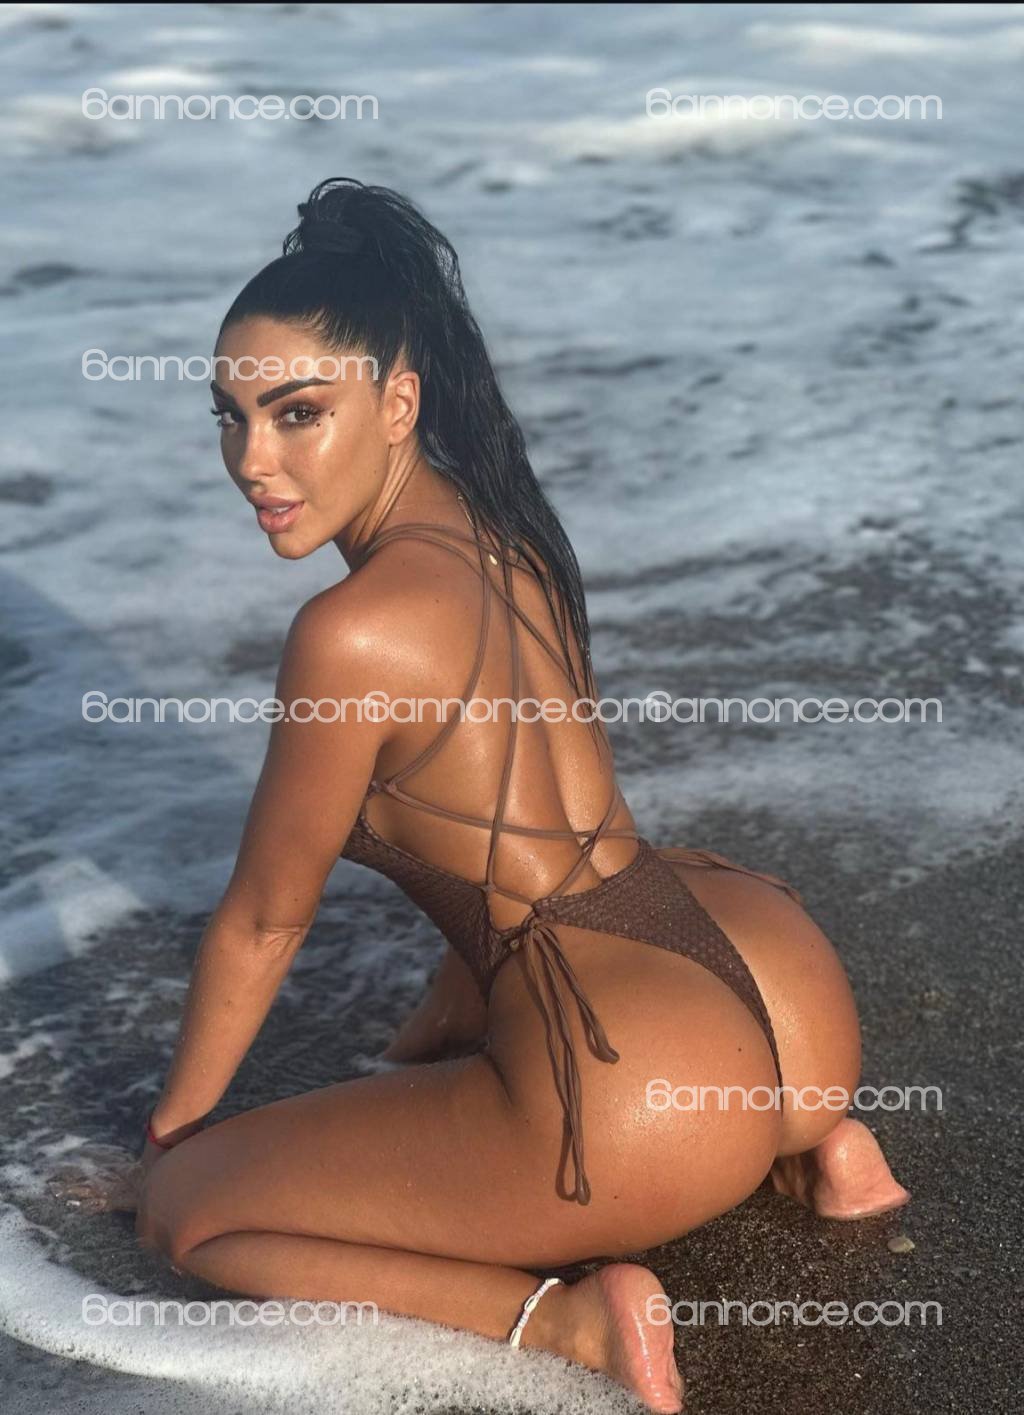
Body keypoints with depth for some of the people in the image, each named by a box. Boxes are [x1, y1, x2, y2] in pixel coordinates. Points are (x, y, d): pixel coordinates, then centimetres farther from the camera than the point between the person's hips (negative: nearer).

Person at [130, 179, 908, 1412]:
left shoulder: (354, 631, -17)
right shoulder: (500, 524, 9)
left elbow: (261, 922, -3)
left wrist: (175, 1125, 14)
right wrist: (440, 1028, 34)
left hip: (649, 1099, -8)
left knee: (184, 1211, 8)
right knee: (431, 1057, 41)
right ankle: (800, 1139, 20)